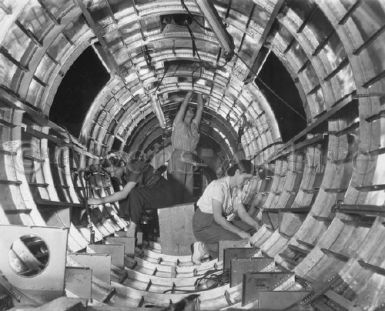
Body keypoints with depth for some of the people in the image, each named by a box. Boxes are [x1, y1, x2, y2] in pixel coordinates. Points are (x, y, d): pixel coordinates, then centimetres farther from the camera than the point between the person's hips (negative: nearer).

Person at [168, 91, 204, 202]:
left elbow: (200, 108, 19)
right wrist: (190, 93, 4)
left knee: (188, 193, 2)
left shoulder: (194, 126, 18)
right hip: (177, 161, -6)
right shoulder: (178, 124, 4)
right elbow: (183, 105, -1)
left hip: (190, 163, 6)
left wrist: (199, 93, 20)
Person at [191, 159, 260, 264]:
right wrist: (239, 232, -27)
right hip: (204, 225, -10)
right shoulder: (219, 186, -25)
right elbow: (218, 217, -28)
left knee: (250, 229, -6)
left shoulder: (237, 188, 3)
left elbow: (242, 213, 4)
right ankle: (205, 247, -8)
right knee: (238, 240, -25)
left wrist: (257, 225, -13)